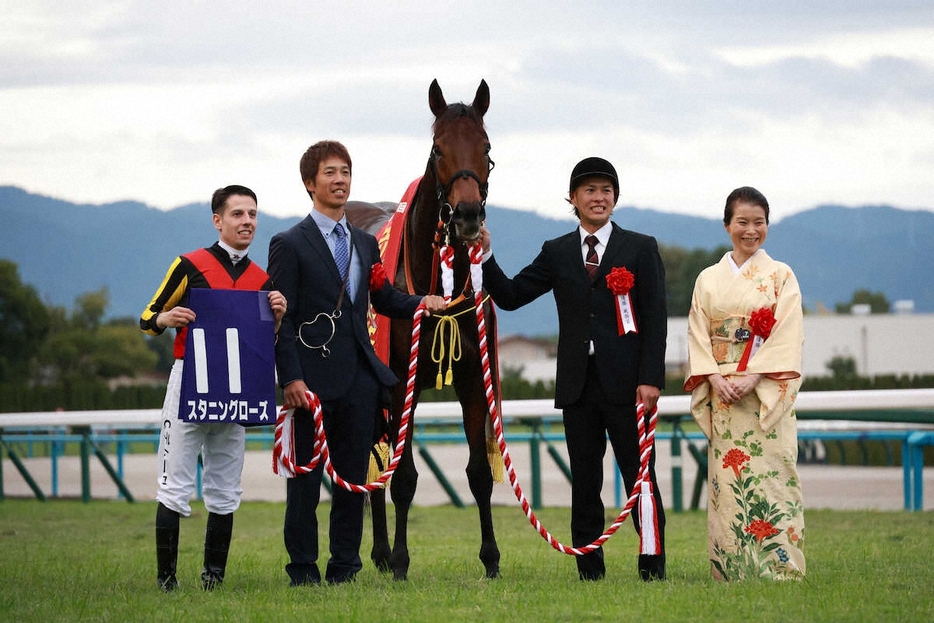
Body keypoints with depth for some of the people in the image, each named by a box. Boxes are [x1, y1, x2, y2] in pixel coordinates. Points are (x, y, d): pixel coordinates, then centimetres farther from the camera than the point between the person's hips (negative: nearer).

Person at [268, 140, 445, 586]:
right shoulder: (289, 244, -4)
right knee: (307, 477, -1)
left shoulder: (365, 244, 15)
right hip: (314, 379, -6)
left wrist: (421, 303, 2)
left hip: (360, 377, 6)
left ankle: (344, 567, 15)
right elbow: (281, 319, -8)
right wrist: (290, 377, -17)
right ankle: (303, 569, 6)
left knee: (353, 477, 8)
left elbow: (384, 299, 24)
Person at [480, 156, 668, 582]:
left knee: (640, 478, -2)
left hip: (625, 383, -3)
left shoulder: (640, 249, 4)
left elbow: (655, 319, -1)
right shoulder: (557, 253, 12)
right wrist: (485, 256, -6)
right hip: (577, 384, 3)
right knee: (584, 482, 5)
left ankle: (653, 569, 3)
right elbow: (511, 296, 9)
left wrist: (650, 379, -10)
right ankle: (589, 570, 9)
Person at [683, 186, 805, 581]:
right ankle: (730, 571, 2)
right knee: (726, 479, -1)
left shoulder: (780, 276, 4)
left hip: (768, 395, -3)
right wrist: (715, 379, -9)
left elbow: (787, 337, -5)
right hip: (723, 395, 3)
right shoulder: (709, 279, 12)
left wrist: (752, 378, -16)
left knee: (769, 476, -8)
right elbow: (697, 335, 7)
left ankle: (777, 569, -6)